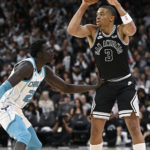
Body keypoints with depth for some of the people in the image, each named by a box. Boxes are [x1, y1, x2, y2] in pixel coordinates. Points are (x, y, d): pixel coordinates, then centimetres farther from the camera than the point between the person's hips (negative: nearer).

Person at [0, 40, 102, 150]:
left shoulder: (45, 70, 9)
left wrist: (96, 86, 12)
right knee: (25, 137, -33)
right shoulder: (27, 66, -21)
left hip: (15, 111, 10)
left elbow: (67, 88, 16)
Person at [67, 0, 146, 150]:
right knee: (95, 130, 5)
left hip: (125, 84, -3)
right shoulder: (92, 31, -4)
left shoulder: (121, 30, -10)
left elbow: (132, 29, -34)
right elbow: (71, 30, -21)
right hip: (105, 85, 3)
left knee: (134, 128, -11)